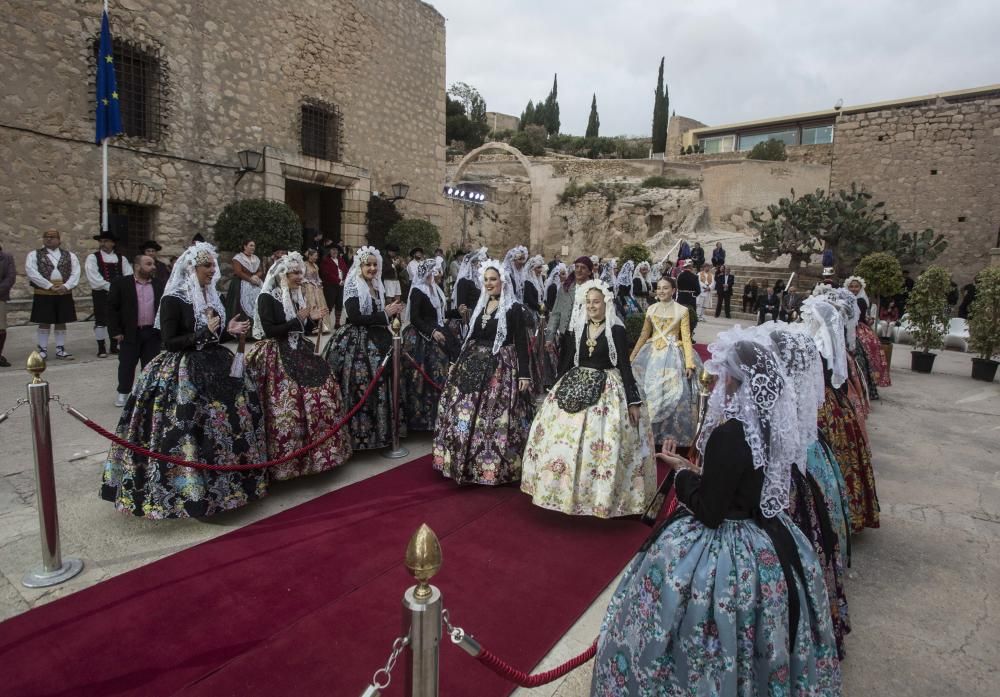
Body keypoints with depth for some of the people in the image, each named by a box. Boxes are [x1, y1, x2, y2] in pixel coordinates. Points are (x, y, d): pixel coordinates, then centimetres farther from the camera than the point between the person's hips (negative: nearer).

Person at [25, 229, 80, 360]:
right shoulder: (34, 254, 5)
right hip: (43, 294, -2)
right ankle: (42, 349, 10)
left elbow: (75, 273, 2)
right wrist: (50, 286, -15)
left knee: (61, 322, 6)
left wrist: (66, 286, -13)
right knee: (44, 322, 2)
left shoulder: (70, 256, 11)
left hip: (64, 294, 2)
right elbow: (31, 272, -7)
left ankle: (60, 349, 13)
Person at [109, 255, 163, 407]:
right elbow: (112, 307, -4)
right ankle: (123, 393, 21)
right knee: (126, 365, 7)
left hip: (153, 333, 2)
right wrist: (115, 331, -9)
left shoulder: (159, 285, 6)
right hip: (129, 333, -2)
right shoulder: (121, 283, -3)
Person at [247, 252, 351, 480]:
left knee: (324, 384, -2)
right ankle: (287, 458, 1)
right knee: (287, 403, -13)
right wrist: (297, 319, -15)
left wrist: (313, 319, -2)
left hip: (299, 353, 7)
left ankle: (321, 449, 11)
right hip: (277, 357, -7)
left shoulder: (298, 296, 13)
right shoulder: (267, 298, -8)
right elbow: (269, 331, -17)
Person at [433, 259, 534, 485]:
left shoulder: (514, 308, -6)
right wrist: (458, 362, 16)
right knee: (464, 414, 8)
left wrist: (524, 374, -15)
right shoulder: (480, 306, 13)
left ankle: (495, 467, 13)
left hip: (501, 368, -6)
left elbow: (521, 343, -9)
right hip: (474, 365, 6)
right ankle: (467, 463, 24)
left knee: (495, 419, -3)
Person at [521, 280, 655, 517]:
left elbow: (625, 367, -5)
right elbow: (565, 363, 11)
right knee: (565, 440, 5)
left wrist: (634, 401, -8)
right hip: (574, 387, 4)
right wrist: (557, 391, 12)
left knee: (603, 445, -5)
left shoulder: (617, 330, -4)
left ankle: (604, 497, 13)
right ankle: (567, 491, 22)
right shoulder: (576, 329, 6)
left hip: (607, 390, -4)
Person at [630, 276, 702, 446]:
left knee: (673, 395, -3)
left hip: (673, 356, -3)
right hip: (653, 355, 3)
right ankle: (653, 434, 20)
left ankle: (673, 435, 12)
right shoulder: (651, 309, 5)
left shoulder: (682, 311, -5)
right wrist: (632, 356, 10)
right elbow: (644, 335, 11)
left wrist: (689, 364, -13)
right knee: (652, 395, 6)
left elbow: (686, 338, -6)